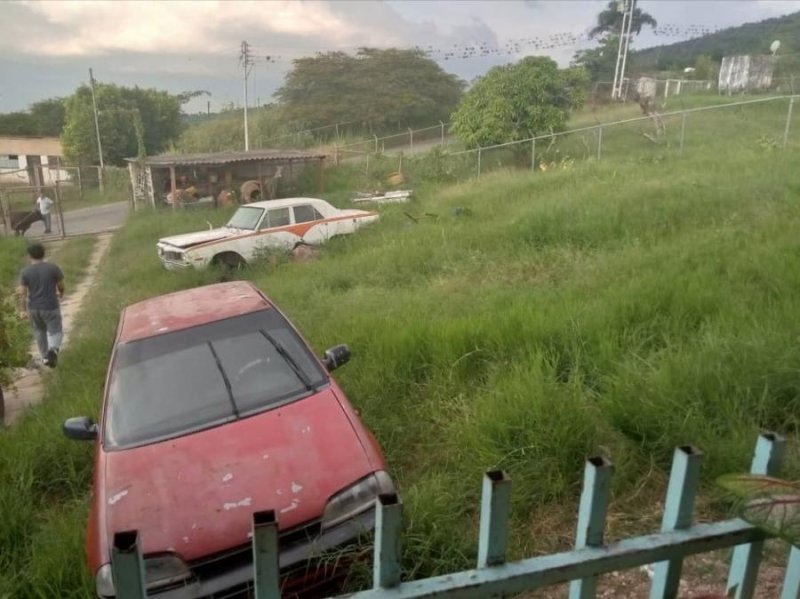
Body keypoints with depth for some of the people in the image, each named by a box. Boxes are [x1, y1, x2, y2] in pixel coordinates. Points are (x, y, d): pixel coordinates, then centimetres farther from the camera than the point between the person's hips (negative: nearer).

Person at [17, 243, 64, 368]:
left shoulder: (25, 271, -8)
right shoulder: (53, 268, -12)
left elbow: (22, 293, -8)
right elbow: (61, 285, -3)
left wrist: (22, 310, -2)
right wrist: (61, 293, 19)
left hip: (33, 307, 2)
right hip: (50, 307, -2)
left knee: (39, 331, 23)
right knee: (55, 332, 7)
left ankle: (45, 357, 31)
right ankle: (53, 350, -22)